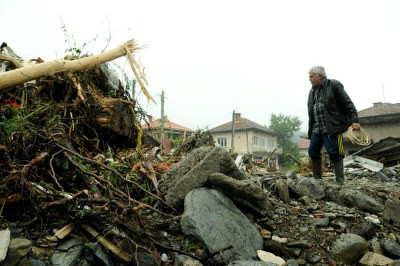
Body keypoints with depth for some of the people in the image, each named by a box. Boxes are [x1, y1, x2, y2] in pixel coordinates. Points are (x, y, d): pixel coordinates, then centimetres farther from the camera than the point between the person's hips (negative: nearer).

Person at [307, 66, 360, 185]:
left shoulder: (333, 85, -3)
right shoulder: (312, 91, 17)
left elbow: (347, 104, -6)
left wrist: (354, 120, -14)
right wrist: (311, 128, 15)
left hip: (332, 127, -7)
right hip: (316, 129, 7)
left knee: (334, 154, -5)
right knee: (313, 152, 7)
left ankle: (340, 182, 5)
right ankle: (317, 179, 20)